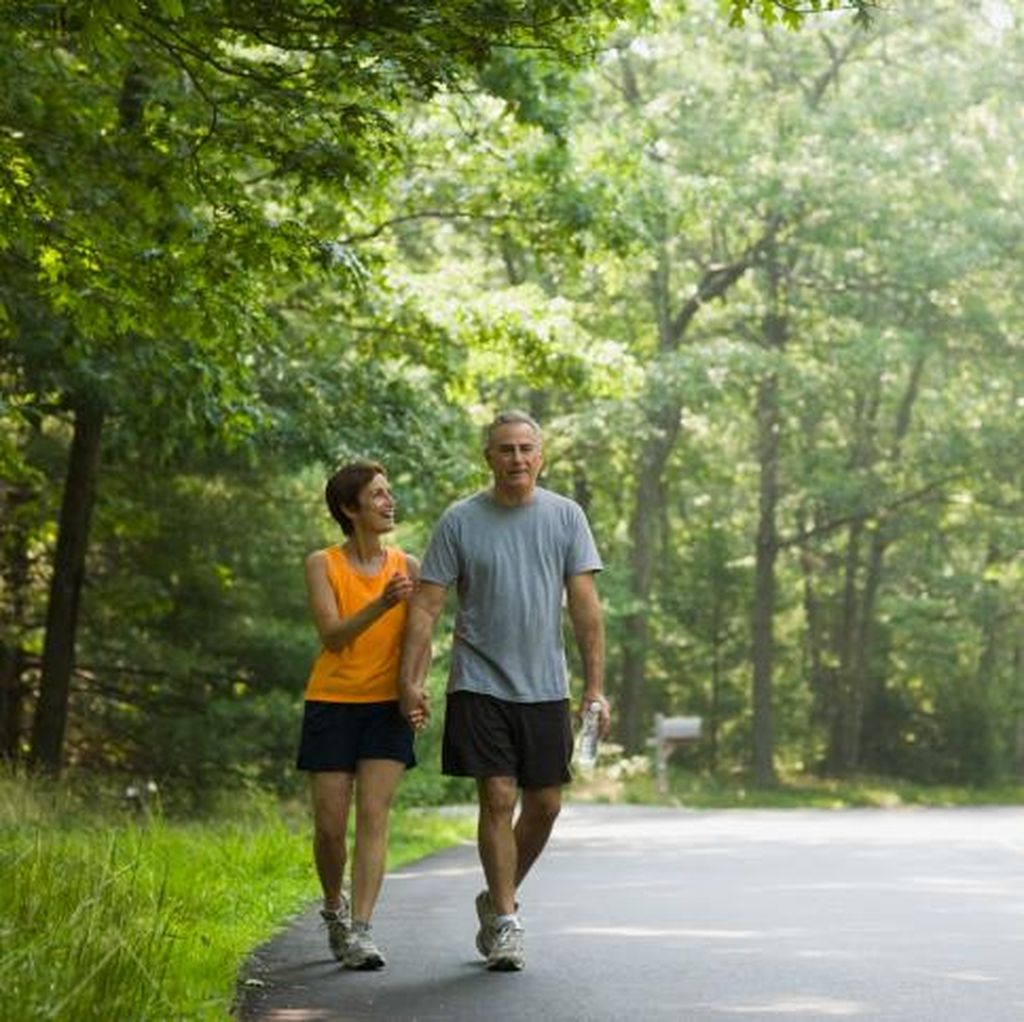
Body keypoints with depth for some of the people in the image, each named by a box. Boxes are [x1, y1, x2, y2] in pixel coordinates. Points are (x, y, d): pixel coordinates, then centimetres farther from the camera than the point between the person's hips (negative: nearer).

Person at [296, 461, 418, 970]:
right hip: (332, 703, -1)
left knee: (373, 814, -11)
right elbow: (331, 635, -13)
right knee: (330, 826, 1)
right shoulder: (322, 565, -2)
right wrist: (382, 604, -28)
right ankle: (334, 909, 27)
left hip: (387, 705, 1)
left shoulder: (408, 566, 5)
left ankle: (360, 930, -13)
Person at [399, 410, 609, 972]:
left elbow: (585, 607, 2)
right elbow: (426, 606, -1)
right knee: (498, 799, -7)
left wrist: (595, 685, -4)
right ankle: (505, 923, 3)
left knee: (544, 804, 6)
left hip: (545, 687, 3)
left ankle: (497, 899, 28)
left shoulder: (565, 516, 4)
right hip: (480, 686, -2)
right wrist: (411, 682, -9)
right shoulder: (460, 520, -1)